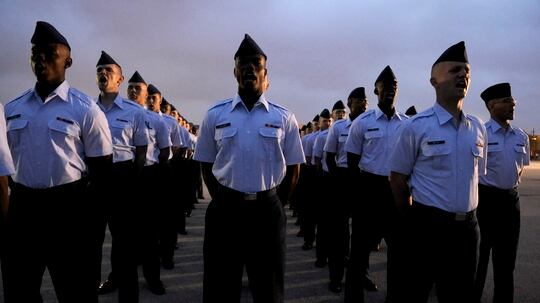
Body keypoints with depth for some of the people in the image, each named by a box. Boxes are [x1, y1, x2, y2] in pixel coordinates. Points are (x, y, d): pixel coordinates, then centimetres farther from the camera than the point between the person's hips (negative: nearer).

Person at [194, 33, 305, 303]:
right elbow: (206, 166, 9)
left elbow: (293, 169, 6)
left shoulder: (284, 118, 2)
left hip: (268, 211, 0)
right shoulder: (215, 115, 4)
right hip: (224, 210, 1)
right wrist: (223, 202, 4)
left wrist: (273, 205, 4)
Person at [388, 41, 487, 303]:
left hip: (467, 226, 5)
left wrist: (466, 217, 14)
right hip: (427, 225, -4)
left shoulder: (478, 127, 5)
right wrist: (412, 221, 1)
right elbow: (397, 178, -4)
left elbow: (477, 176, 14)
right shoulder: (417, 126, -10)